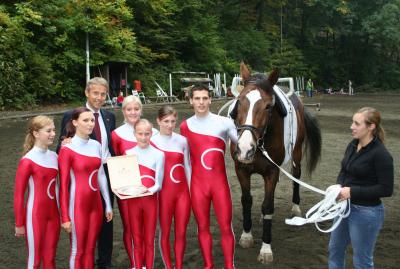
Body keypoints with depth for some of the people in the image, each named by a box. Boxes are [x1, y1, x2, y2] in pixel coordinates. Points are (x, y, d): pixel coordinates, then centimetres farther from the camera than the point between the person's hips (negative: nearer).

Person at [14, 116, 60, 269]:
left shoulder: (54, 156, 2)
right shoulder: (28, 161, -15)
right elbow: (18, 194, -11)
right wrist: (19, 224, -7)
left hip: (53, 214, 5)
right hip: (35, 216, -5)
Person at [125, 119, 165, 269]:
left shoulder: (158, 154, -5)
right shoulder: (128, 154, 1)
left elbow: (158, 183, -5)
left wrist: (151, 190, -24)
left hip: (150, 200, -1)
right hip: (133, 200, 2)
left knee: (149, 240, 8)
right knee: (137, 239, 11)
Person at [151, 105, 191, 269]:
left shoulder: (182, 140, 2)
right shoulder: (152, 141, -6)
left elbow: (187, 167, 8)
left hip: (183, 192, 2)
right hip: (164, 193, -2)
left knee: (181, 233, 9)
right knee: (165, 233, 10)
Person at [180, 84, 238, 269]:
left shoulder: (224, 123, -4)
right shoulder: (185, 126, 3)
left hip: (219, 182, -2)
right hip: (197, 183, 2)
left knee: (226, 227, 3)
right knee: (202, 227, 12)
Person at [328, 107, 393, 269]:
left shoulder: (380, 154, -21)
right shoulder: (353, 145, 2)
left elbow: (386, 189, -20)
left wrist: (352, 191, -24)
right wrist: (339, 186, -7)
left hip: (366, 212, -8)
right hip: (345, 206, 8)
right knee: (335, 249, 23)